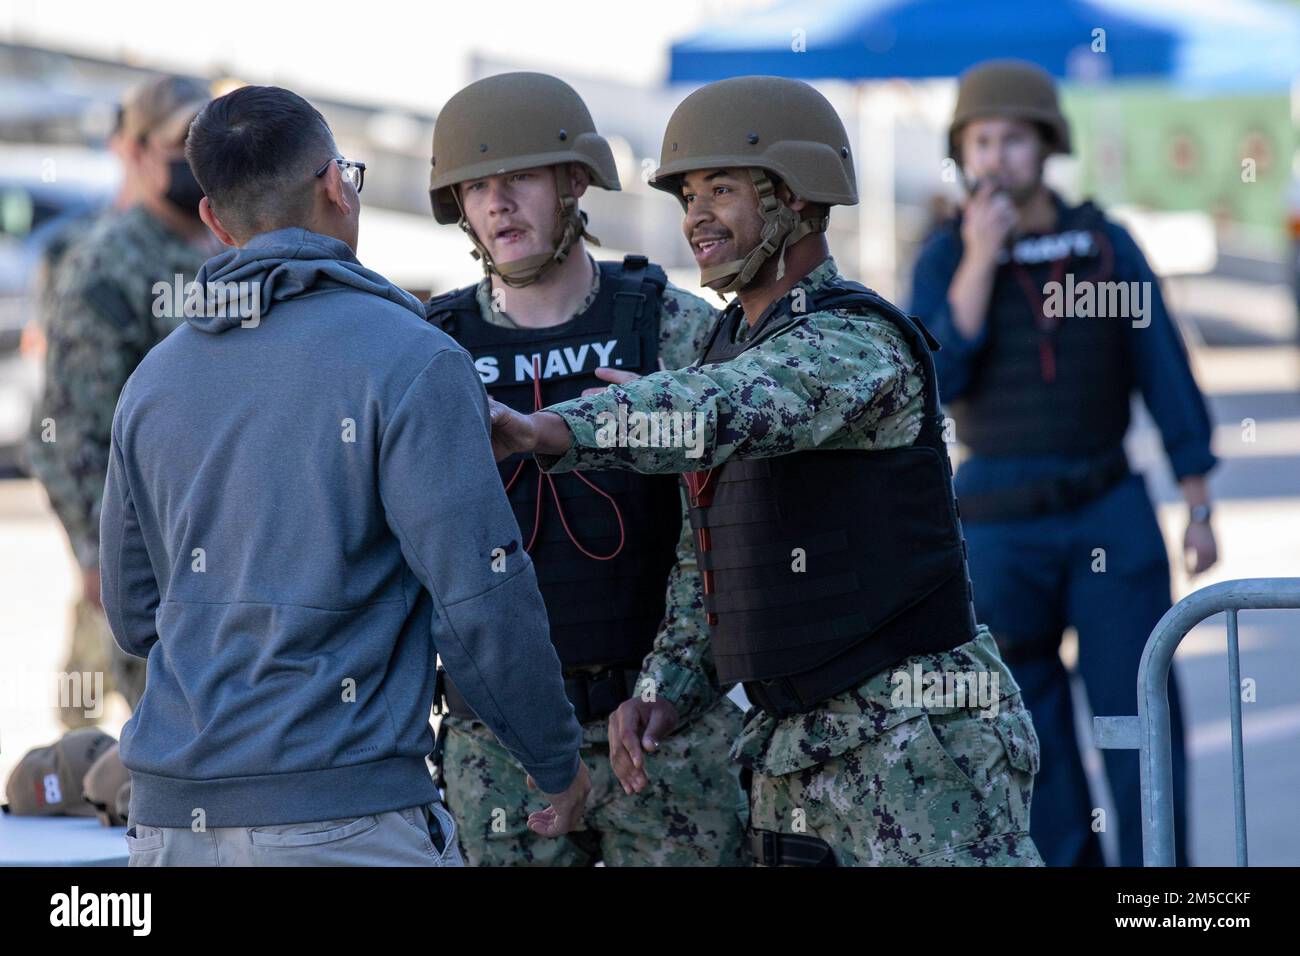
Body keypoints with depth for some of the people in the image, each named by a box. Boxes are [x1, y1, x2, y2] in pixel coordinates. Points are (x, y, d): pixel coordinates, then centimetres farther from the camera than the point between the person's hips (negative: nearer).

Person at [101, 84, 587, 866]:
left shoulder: (155, 381, 10)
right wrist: (558, 762, 3)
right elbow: (480, 599, -11)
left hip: (172, 814, 6)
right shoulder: (409, 361, -8)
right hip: (343, 811, -6)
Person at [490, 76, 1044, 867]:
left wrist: (544, 431, -52)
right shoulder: (736, 345, 14)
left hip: (920, 745, -9)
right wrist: (666, 690, 6)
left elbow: (718, 412, -37)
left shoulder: (857, 345, -16)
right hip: (793, 754, 9)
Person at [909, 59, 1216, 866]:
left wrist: (1200, 507, 1)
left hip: (1112, 513, 1)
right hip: (1004, 527, 0)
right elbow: (937, 383, -17)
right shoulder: (945, 259, -3)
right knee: (1034, 733, 4)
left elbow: (1166, 375, 4)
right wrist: (981, 260, -22)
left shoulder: (1107, 244, 1)